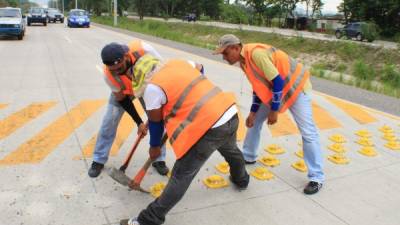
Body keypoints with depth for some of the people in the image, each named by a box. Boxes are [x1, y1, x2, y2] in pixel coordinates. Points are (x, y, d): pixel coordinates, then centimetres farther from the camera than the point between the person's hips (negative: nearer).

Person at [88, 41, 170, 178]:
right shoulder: (108, 75, -34)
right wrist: (139, 122, -22)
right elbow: (122, 99, -19)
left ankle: (158, 159, 10)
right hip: (122, 91, 0)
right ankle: (98, 160, 15)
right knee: (109, 121, -4)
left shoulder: (144, 50, -42)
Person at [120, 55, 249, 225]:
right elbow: (200, 69, 32)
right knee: (231, 150, 37)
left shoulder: (152, 87, -9)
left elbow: (155, 122, 1)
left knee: (181, 177, -1)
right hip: (230, 111, 8)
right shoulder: (178, 63, 11)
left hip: (209, 127, -8)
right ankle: (241, 180, 64)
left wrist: (154, 146, 19)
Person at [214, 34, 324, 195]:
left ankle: (316, 178, 2)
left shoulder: (256, 53, -30)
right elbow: (258, 86, 8)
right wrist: (253, 112, 2)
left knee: (307, 132, -8)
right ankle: (248, 157, 29)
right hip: (274, 90, 9)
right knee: (255, 120, 11)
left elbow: (278, 82, -29)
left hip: (296, 87, -9)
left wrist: (274, 111, -22)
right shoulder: (243, 61, -1)